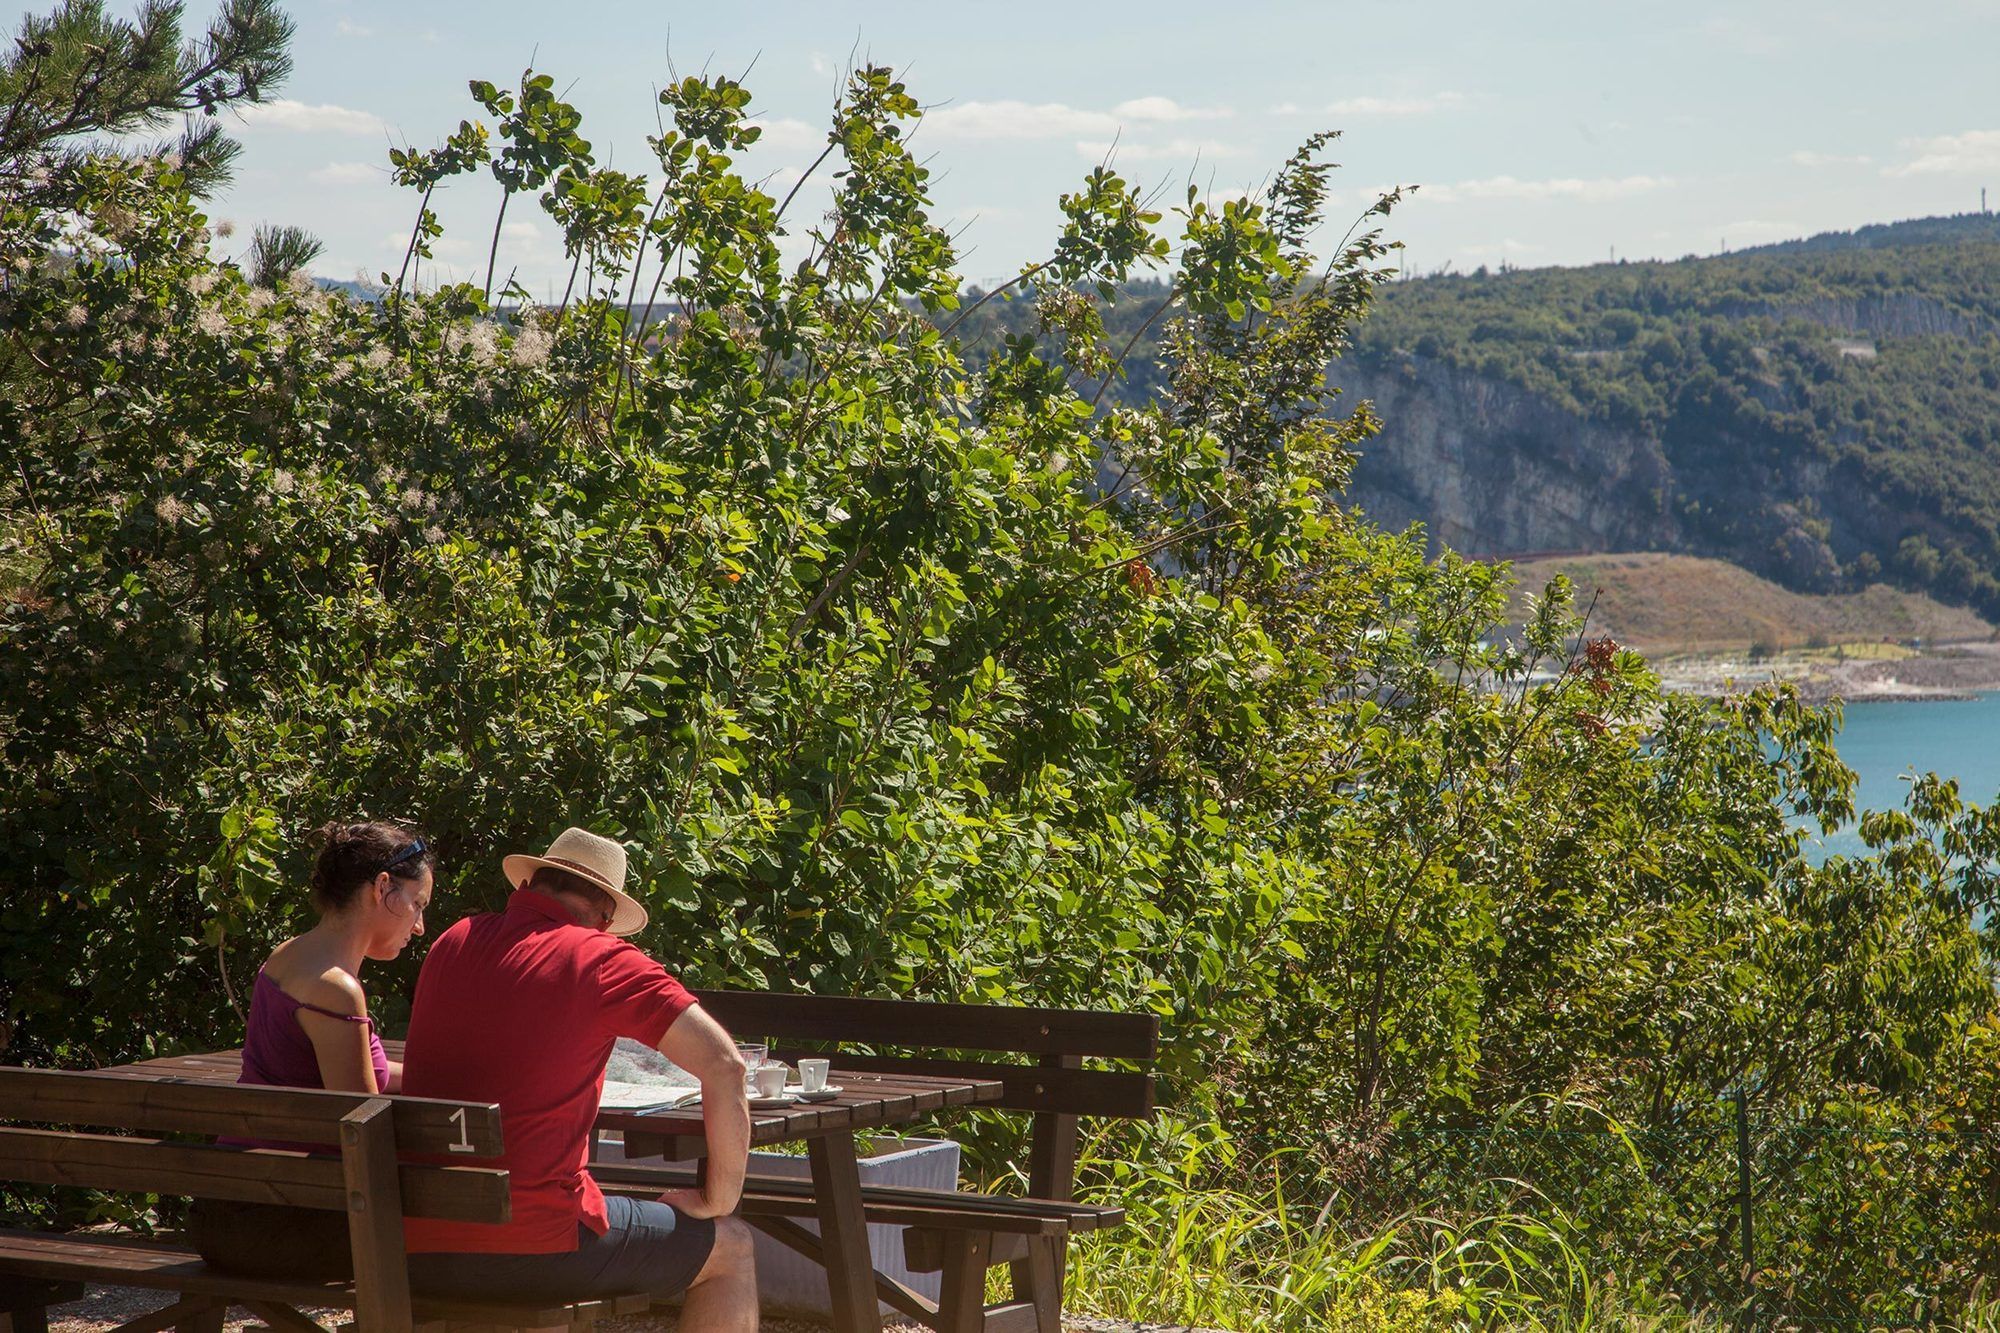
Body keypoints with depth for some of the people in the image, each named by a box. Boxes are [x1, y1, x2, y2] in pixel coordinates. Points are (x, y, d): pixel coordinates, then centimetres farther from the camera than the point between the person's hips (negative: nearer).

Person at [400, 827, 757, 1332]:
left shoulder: (455, 942, 12)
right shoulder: (603, 959, -4)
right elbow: (724, 1064, -10)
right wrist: (718, 1200, 1)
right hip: (534, 1248, -7)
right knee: (729, 1249, 16)